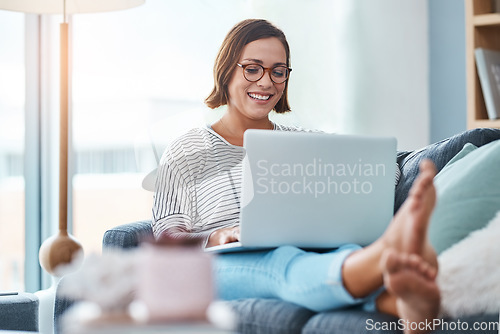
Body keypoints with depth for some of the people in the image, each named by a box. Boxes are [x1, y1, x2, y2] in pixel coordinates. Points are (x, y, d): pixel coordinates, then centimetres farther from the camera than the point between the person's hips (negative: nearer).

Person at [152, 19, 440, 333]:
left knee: (347, 252, -37)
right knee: (283, 262, -41)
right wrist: (216, 238, -14)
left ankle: (404, 299, -74)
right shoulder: (185, 152, 19)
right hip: (226, 267, -2)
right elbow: (166, 236, 10)